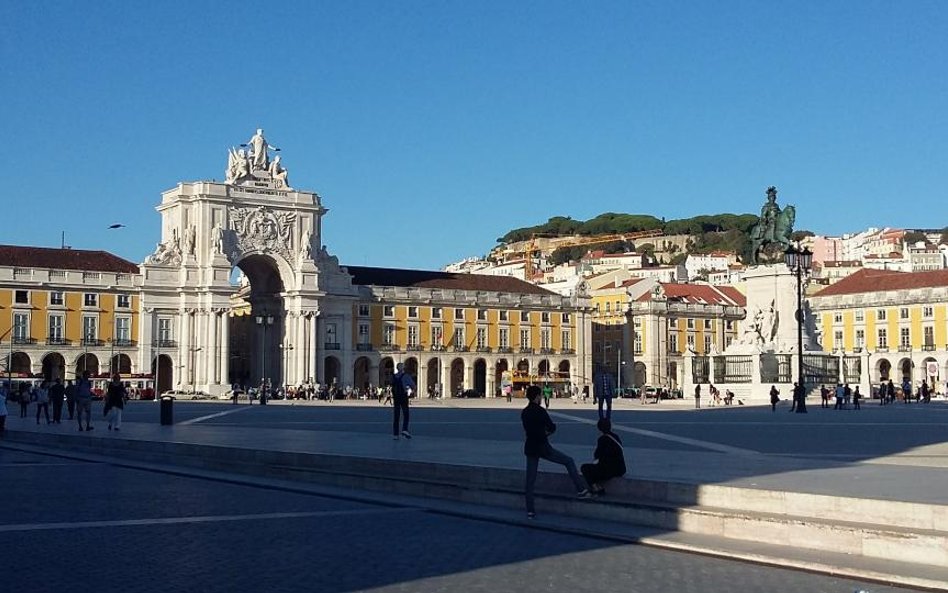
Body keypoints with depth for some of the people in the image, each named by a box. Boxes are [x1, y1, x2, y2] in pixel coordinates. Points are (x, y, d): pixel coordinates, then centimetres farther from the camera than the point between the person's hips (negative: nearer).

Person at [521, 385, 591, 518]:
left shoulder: (524, 413, 8)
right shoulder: (540, 411, -14)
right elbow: (552, 428, -9)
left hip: (530, 449, 7)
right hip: (542, 447, -7)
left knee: (530, 480, 8)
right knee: (568, 461, 10)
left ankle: (530, 511, 9)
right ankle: (581, 490, 7)